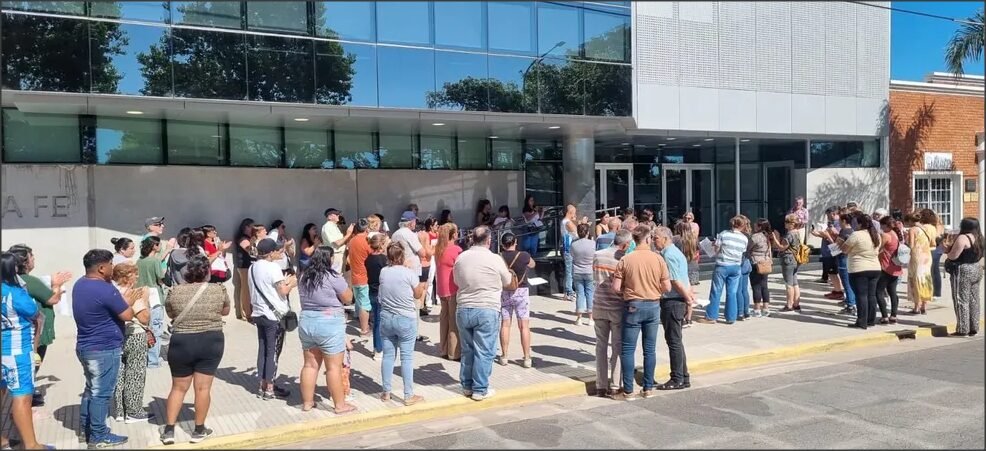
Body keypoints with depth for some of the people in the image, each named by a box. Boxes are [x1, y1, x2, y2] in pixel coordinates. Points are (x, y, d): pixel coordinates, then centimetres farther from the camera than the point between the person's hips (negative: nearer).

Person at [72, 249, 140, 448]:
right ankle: (98, 437, 8)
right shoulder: (105, 290, -23)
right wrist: (129, 302, 3)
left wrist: (124, 300, 12)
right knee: (101, 393, 0)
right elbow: (127, 315, -15)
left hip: (85, 347, 10)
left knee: (91, 389, 21)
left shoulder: (80, 284, 7)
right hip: (104, 350, -10)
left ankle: (85, 430, 29)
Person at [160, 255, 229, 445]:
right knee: (203, 388, 6)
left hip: (181, 343, 1)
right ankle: (199, 430, 14)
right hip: (211, 342, -1)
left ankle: (169, 430, 16)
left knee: (178, 388, 14)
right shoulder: (219, 290, -7)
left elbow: (171, 315, 12)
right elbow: (225, 311, 11)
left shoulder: (175, 292, -5)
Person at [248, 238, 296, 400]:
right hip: (274, 315, -8)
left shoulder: (253, 267, 9)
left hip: (259, 314, 8)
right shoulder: (273, 267, -16)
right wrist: (292, 283, 3)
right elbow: (283, 292, -15)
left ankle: (263, 386, 17)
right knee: (273, 352, 0)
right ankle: (269, 389, 5)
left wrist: (284, 282, 12)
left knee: (263, 350, 12)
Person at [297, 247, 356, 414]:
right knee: (334, 367, 1)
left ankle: (307, 402, 22)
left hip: (306, 322, 7)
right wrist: (343, 283, 9)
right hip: (329, 324, -7)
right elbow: (348, 298, -7)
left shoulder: (304, 277, 7)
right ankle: (340, 405, 8)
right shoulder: (333, 277, -14)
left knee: (310, 364, 14)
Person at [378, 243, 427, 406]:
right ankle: (409, 396, 7)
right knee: (407, 357, 2)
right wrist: (423, 285, 20)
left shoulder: (383, 272, 0)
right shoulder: (410, 273, -13)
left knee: (388, 355, 12)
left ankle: (386, 392, 20)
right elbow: (418, 294, -2)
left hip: (386, 318, 4)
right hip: (406, 319, -4)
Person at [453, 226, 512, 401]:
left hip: (463, 309, 4)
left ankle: (467, 386, 25)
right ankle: (480, 390, 8)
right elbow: (507, 282, 5)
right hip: (487, 310, -4)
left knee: (467, 350, 15)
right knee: (484, 352, 3)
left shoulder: (461, 258, 2)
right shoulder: (495, 259, -10)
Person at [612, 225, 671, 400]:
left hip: (633, 306, -2)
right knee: (650, 349, 11)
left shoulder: (626, 260, -9)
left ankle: (628, 391, 5)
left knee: (627, 349, 4)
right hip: (653, 306, 2)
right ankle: (648, 388, 18)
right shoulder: (658, 259, -3)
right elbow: (667, 288, -1)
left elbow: (616, 287, -9)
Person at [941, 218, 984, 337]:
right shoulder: (979, 238, 10)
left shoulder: (962, 238, -17)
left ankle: (963, 330, -1)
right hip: (976, 270, 9)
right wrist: (952, 246, 14)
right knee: (974, 301, 11)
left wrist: (945, 248, -1)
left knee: (962, 301, -3)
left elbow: (953, 256, -18)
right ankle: (973, 329, 16)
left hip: (963, 272, -9)